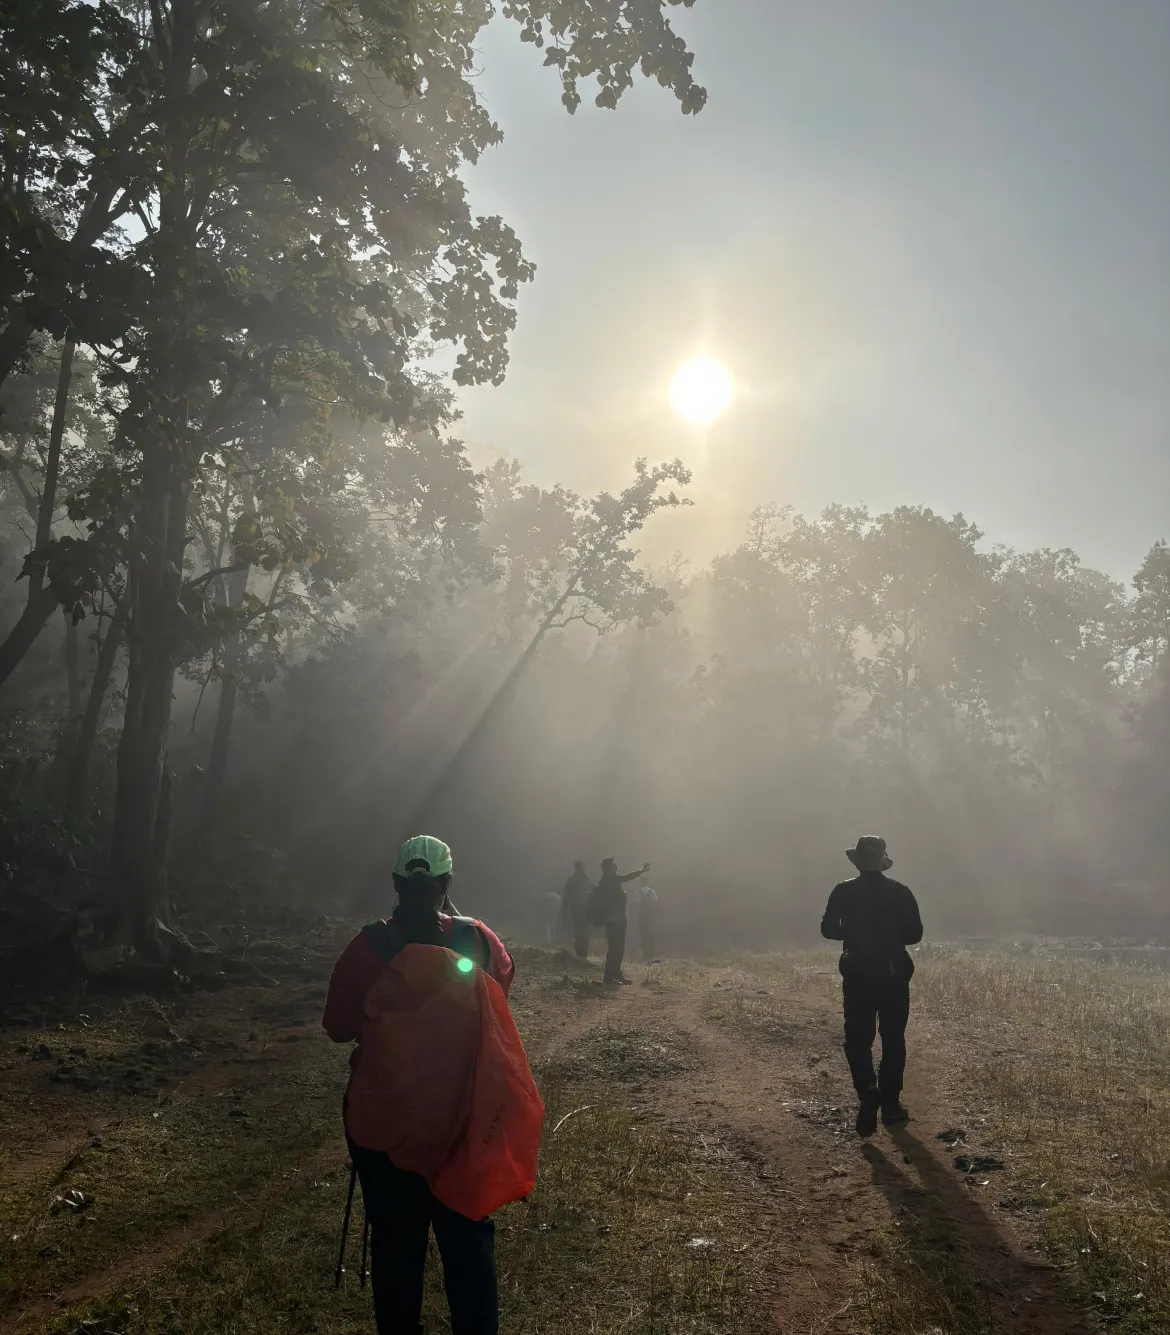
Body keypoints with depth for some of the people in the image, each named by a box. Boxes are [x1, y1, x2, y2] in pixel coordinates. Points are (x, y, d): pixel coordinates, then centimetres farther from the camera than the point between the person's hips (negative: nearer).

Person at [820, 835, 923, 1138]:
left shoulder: (844, 891, -6)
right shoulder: (900, 892, -5)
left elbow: (828, 929, -3)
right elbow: (915, 934, -2)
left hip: (858, 975, -1)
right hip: (894, 974, 1)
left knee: (857, 1040, 5)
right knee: (893, 1040, 14)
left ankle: (868, 1093, -16)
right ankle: (890, 1104, 17)